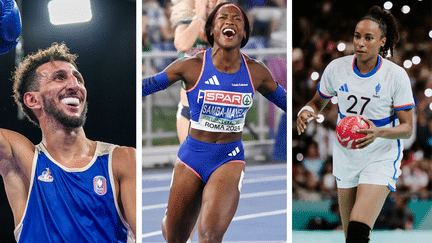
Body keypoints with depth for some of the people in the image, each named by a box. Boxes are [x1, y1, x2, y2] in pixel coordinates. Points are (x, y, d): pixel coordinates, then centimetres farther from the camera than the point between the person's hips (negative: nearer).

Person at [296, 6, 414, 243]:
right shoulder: (336, 68, -6)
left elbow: (407, 127, -10)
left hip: (381, 159, -4)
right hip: (346, 159, 4)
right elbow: (317, 102, 11)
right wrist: (307, 112, -14)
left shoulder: (396, 75, -14)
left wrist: (378, 133, -30)